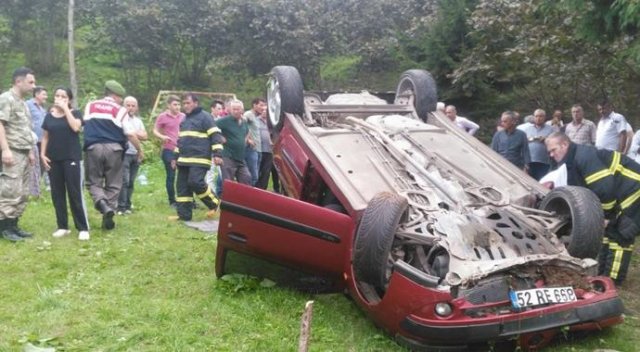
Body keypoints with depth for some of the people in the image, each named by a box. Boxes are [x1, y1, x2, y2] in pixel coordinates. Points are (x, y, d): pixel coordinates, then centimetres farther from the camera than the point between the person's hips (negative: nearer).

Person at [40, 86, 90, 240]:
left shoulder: (75, 113, 2)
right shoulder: (49, 116, 12)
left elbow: (75, 127, -18)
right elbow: (45, 137, 15)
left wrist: (65, 109, -12)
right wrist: (42, 154, 3)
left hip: (71, 158, -4)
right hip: (53, 159, 4)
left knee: (75, 194, -7)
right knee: (57, 194, 6)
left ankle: (83, 228, -2)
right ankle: (62, 226, 15)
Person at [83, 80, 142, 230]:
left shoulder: (89, 106, 13)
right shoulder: (120, 110, 2)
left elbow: (83, 126, 18)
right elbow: (130, 134, -2)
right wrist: (139, 150, 10)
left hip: (93, 148, 2)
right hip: (113, 149, -2)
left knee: (94, 182, 11)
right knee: (113, 184, 10)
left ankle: (103, 204, -18)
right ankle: (108, 217, 9)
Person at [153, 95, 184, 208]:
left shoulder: (183, 116, 8)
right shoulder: (162, 117, -3)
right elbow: (155, 131, -2)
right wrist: (162, 137, -21)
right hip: (169, 151, -3)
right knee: (171, 176, 3)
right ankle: (172, 201, 14)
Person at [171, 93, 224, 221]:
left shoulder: (204, 116, -5)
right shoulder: (185, 119, 20)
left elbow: (215, 135, -11)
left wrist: (217, 153, -20)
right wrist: (176, 156, 28)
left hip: (199, 159, -8)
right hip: (184, 159, 8)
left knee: (195, 183, -19)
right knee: (182, 187, 5)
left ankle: (213, 203, 3)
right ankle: (184, 215, 11)